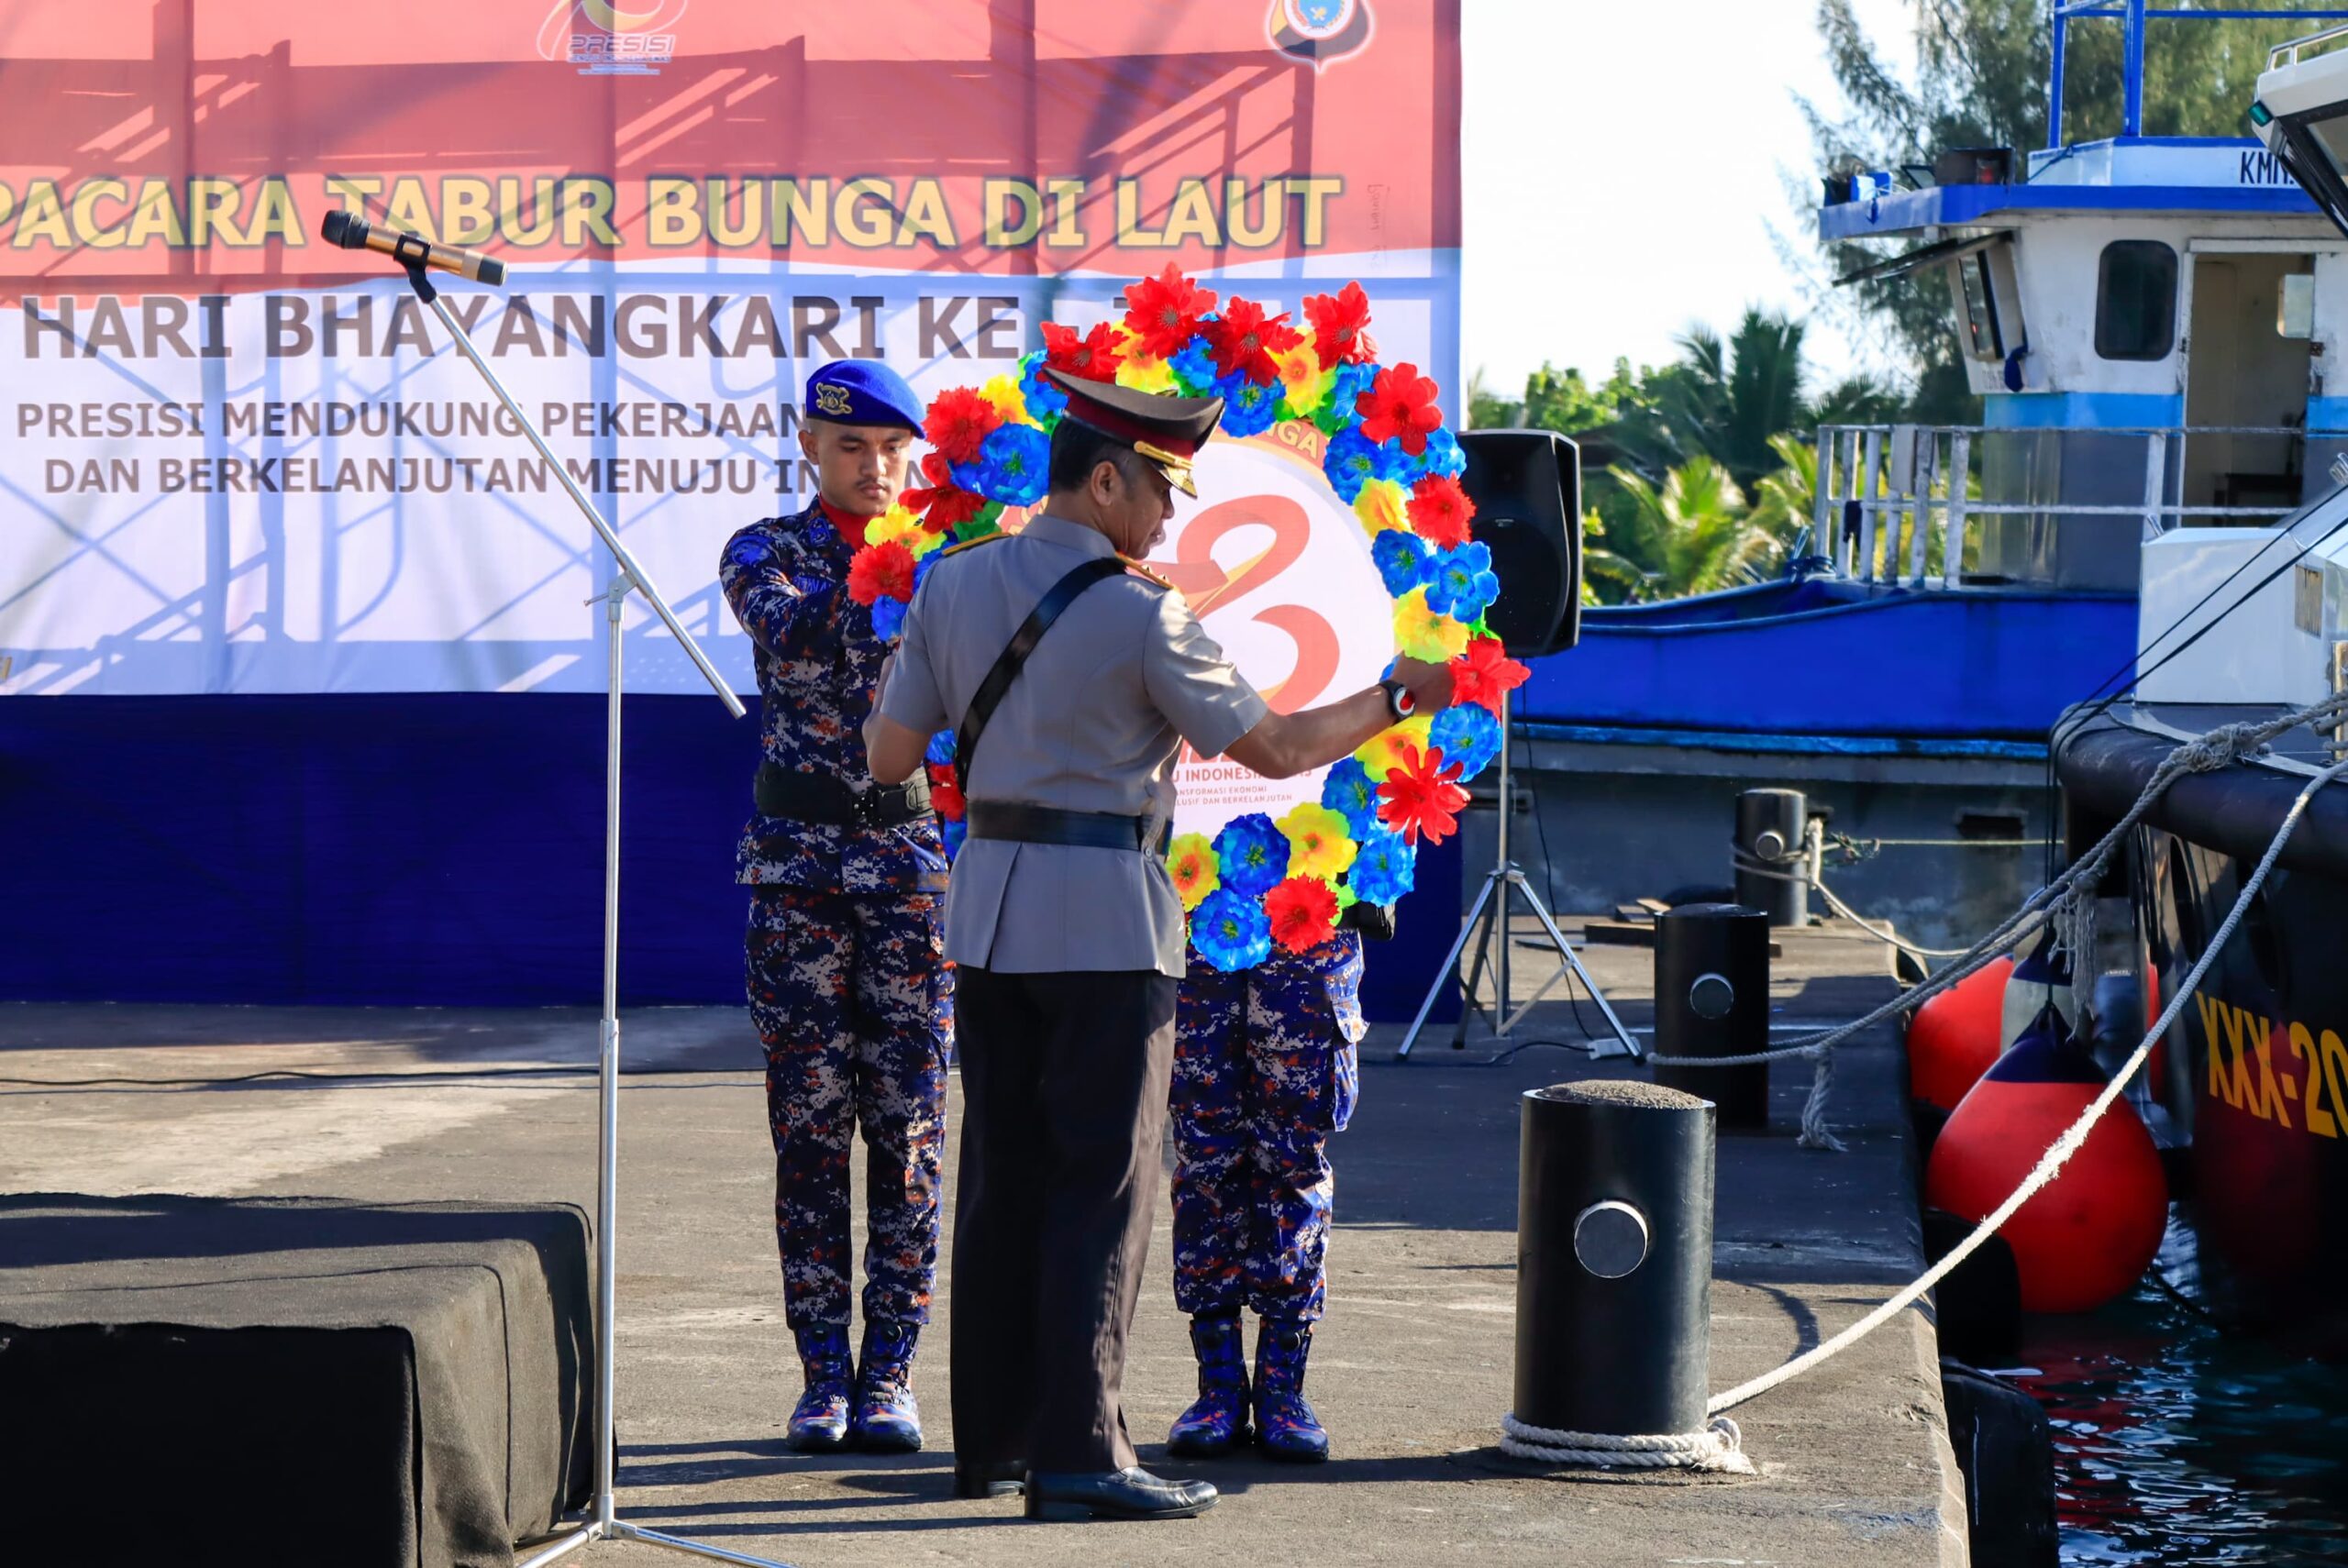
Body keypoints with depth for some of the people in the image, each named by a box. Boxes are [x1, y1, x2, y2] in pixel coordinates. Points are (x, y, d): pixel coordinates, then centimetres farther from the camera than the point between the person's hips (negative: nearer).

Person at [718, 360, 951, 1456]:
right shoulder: (766, 553, 4)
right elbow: (792, 639, -17)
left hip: (917, 853, 1)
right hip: (798, 859, -1)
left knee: (909, 1121, -2)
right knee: (809, 1121, -1)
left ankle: (889, 1374, 5)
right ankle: (823, 1376, 5)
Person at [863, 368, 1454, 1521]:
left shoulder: (951, 584, 4)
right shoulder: (1140, 615, -12)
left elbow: (888, 756, 5)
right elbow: (1274, 748, -7)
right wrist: (1396, 697, 7)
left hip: (986, 906, 6)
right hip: (1104, 917, -6)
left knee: (1000, 1170, 13)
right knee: (1101, 1185, -2)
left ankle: (990, 1436, 20)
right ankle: (1077, 1455, -4)